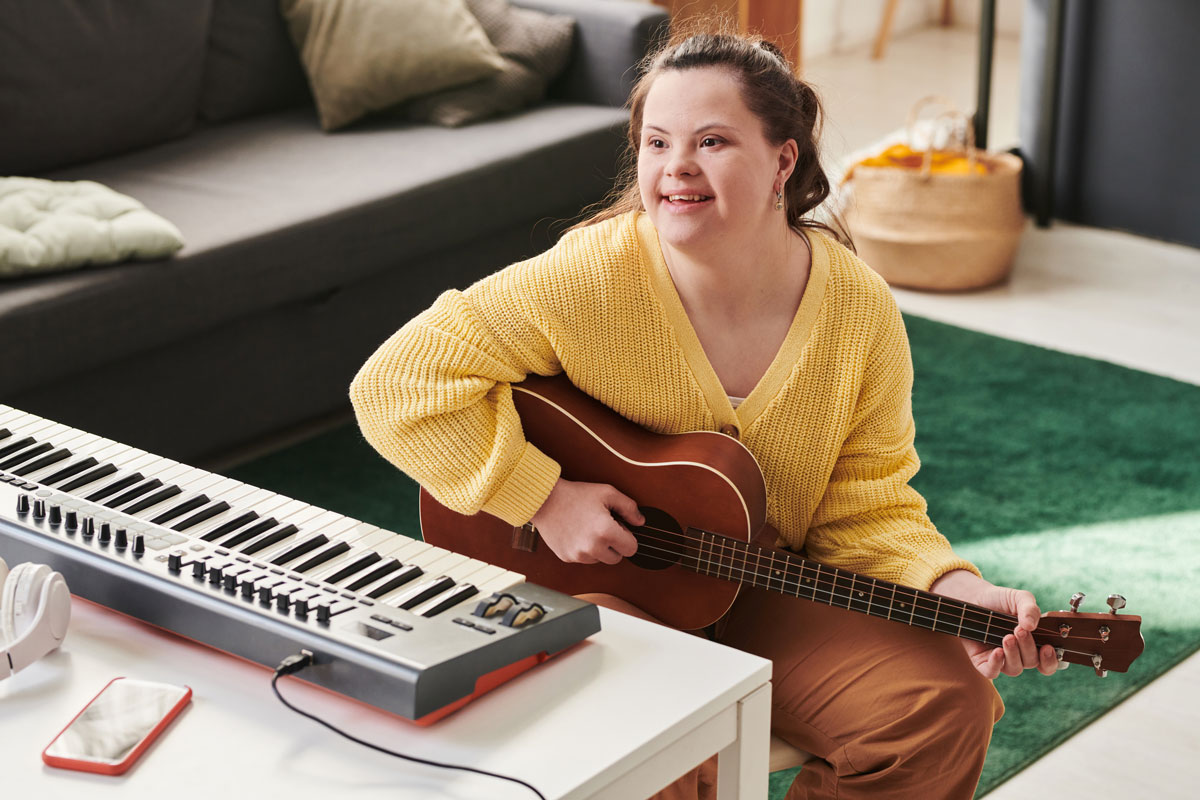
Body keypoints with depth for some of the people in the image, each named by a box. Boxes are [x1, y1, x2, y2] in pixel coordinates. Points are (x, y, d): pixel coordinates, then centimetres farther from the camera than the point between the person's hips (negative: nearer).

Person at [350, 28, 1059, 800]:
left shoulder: (861, 312, -9)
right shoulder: (586, 280, -20)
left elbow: (868, 512, -3)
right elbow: (396, 384, -20)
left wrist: (958, 592, -22)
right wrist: (544, 497, -23)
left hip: (760, 594, 4)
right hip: (589, 594, -4)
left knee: (946, 706, -15)